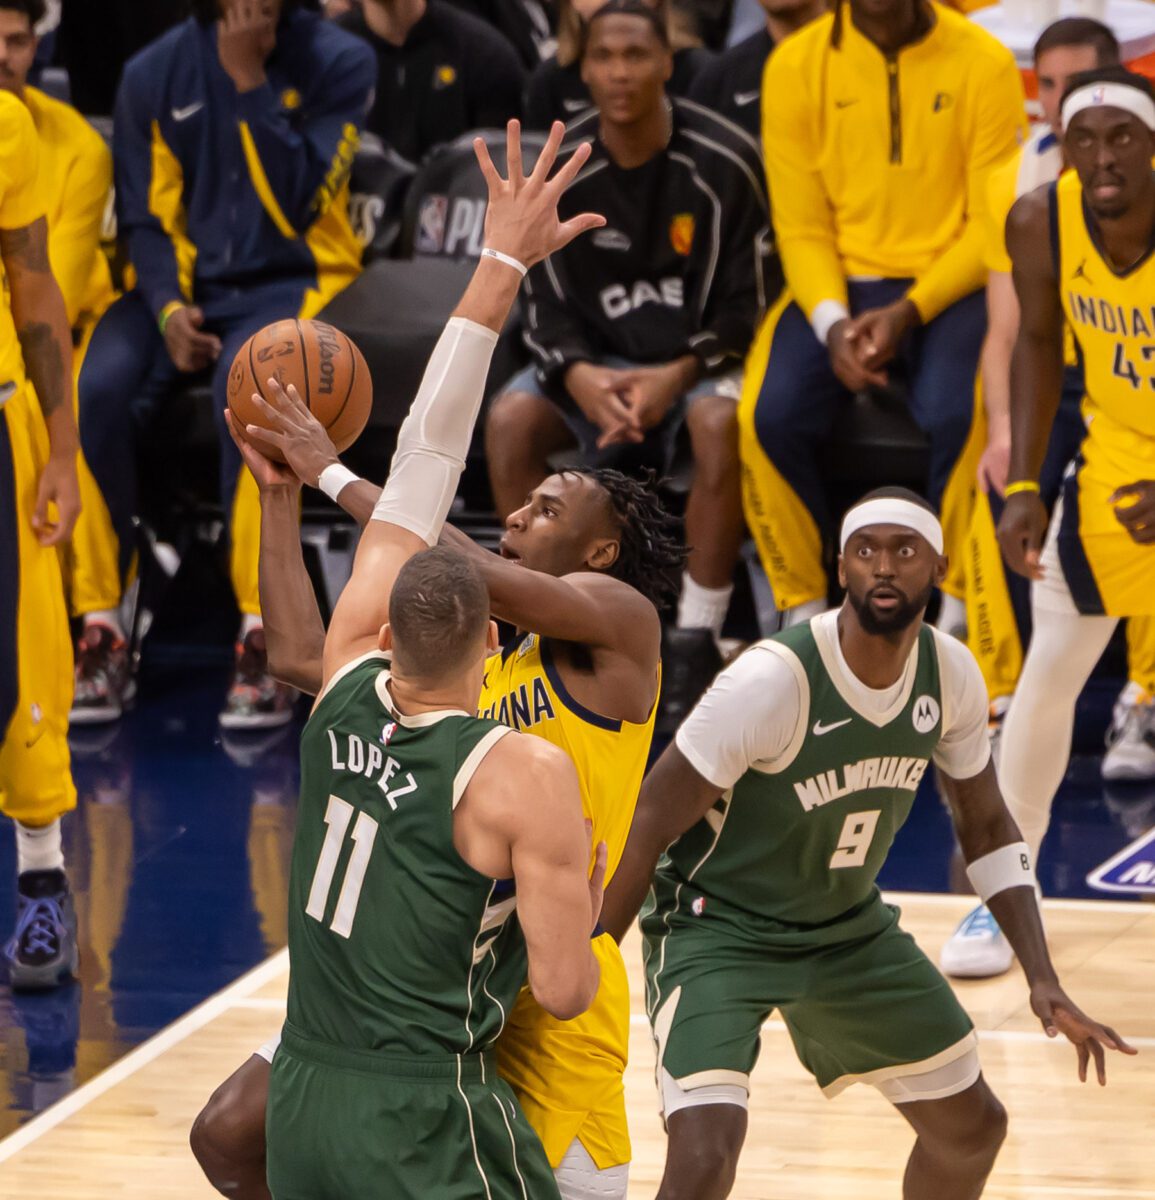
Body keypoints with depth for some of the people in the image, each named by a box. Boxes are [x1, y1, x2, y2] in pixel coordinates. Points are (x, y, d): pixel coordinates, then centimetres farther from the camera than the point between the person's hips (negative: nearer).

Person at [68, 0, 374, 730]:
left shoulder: (338, 62, -3)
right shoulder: (156, 74, 6)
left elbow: (296, 201, -12)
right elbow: (144, 218, 7)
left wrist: (250, 81, -16)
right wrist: (167, 309, -11)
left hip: (292, 279, -3)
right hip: (185, 283, 3)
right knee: (97, 391, -28)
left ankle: (264, 636, -29)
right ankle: (101, 629, -17)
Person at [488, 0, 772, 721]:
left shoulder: (724, 162, -13)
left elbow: (747, 301, -9)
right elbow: (546, 303, 0)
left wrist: (678, 374, -24)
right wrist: (579, 375, -21)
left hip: (701, 357, -3)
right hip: (599, 360, 3)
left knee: (719, 421, -37)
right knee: (509, 422, -23)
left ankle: (696, 641, -27)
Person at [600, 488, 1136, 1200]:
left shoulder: (951, 675, -10)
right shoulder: (773, 680, -29)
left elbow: (986, 825, 5)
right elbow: (650, 826, -22)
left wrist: (1043, 979, -4)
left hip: (848, 926, 7)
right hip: (718, 927, -7)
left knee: (973, 1126, 15)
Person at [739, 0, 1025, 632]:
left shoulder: (983, 62, -4)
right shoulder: (796, 65, 1)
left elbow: (995, 224, -3)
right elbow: (801, 226, 1)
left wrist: (909, 311, -16)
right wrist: (832, 320, -17)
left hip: (949, 288, -2)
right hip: (838, 285, 2)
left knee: (958, 414, -33)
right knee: (770, 414, -26)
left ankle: (957, 615, -13)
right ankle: (803, 615, -8)